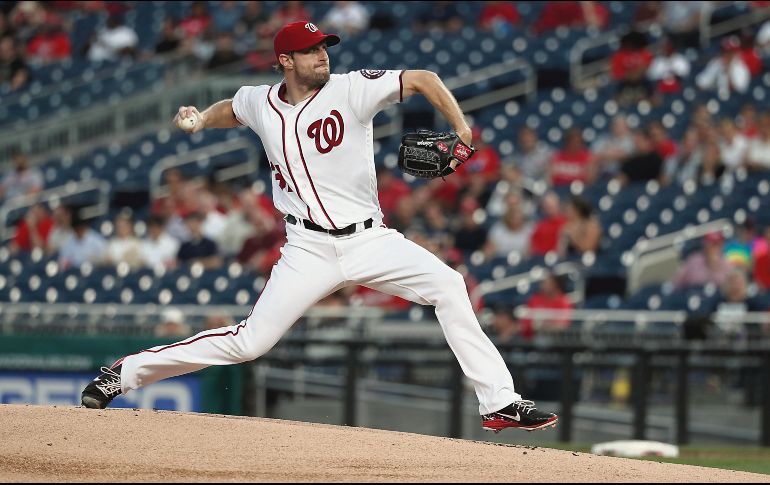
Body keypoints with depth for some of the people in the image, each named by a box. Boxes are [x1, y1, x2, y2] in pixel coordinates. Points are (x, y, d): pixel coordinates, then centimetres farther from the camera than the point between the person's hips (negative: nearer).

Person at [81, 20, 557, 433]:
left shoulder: (350, 90, -7)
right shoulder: (260, 103, 2)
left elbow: (423, 80, -13)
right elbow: (230, 110, 29)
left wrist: (462, 130, -24)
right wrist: (199, 119, 15)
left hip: (370, 241, 0)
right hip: (310, 248, 0)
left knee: (448, 285, -19)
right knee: (250, 341, -7)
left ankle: (500, 403, -13)